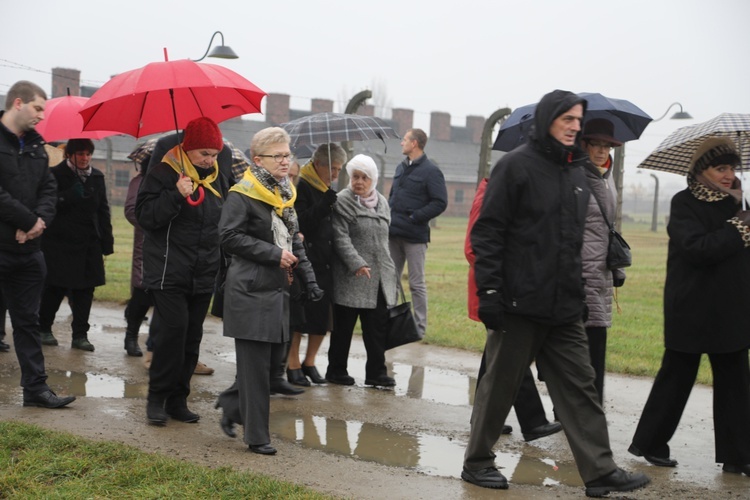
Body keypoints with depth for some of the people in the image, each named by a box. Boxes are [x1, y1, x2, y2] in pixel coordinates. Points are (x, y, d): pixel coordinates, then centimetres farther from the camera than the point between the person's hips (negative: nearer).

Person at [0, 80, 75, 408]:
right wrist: (29, 221, -13)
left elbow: (48, 189, 11)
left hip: (27, 247, 7)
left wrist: (40, 220, -8)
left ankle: (35, 387, 15)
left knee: (27, 320, 11)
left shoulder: (35, 145, 13)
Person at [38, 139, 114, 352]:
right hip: (60, 244, -4)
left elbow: (103, 211, 13)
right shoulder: (55, 174, -3)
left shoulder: (97, 177, 11)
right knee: (55, 288, 0)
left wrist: (107, 242, 9)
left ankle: (80, 335, 11)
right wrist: (69, 196, -24)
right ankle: (44, 328, 19)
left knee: (85, 290, 4)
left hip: (89, 245, 4)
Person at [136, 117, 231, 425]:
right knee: (173, 329, -14)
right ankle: (157, 397, 1)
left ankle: (178, 400, 15)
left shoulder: (218, 180, 13)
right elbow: (145, 215, -12)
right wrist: (176, 195, -24)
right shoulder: (163, 174, -5)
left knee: (192, 337, 6)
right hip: (169, 271, -6)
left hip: (204, 275, 6)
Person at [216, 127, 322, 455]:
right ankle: (256, 437, 6)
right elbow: (230, 237, -16)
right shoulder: (242, 195, -11)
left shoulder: (285, 194, 13)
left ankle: (233, 406, 31)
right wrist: (274, 254, -17)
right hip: (250, 292, -8)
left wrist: (309, 278, 10)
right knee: (255, 366, -3)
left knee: (275, 357, 10)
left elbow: (294, 240, 20)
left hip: (277, 290, 8)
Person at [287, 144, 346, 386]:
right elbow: (300, 223, -21)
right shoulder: (302, 186, -10)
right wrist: (324, 206, -29)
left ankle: (309, 362, 22)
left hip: (325, 262, 7)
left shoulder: (328, 190, 14)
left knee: (323, 314, 9)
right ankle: (293, 365, 9)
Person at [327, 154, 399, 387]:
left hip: (379, 279, 5)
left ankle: (376, 372, 12)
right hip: (351, 278, -5)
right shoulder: (342, 201, -6)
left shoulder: (382, 202, 14)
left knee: (378, 326, 5)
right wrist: (357, 264, -22)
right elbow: (340, 238, -13)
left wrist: (390, 270, 18)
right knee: (344, 326, 5)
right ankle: (336, 370, 17)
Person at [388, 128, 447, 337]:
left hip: (415, 236, -7)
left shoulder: (430, 171, -9)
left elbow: (440, 202, -15)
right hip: (394, 234, 8)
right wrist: (389, 216, 7)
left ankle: (420, 325, 8)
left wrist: (415, 216, -17)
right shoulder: (401, 168, 16)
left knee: (416, 283, 0)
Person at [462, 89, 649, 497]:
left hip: (564, 309, 6)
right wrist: (489, 291, -16)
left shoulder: (576, 173, 15)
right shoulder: (516, 166, -6)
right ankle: (477, 462, 20)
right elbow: (488, 232, -11)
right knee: (500, 385, 5)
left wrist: (581, 291, 18)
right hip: (520, 304, -6)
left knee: (580, 388, 6)